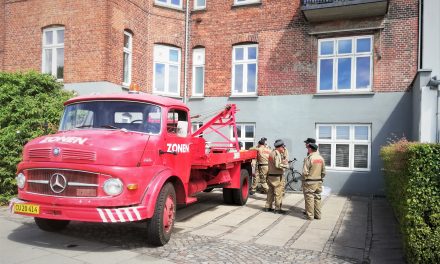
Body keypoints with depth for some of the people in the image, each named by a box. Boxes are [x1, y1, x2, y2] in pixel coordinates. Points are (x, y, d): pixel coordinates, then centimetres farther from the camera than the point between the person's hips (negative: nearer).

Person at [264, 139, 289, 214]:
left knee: (270, 191, 15)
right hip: (276, 177, -10)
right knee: (278, 193, -2)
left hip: (270, 175, 10)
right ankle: (278, 209, 3)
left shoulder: (272, 152, 15)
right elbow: (277, 165, -24)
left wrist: (282, 162, 4)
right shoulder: (277, 153, -16)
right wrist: (285, 165, -10)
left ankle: (267, 207, 21)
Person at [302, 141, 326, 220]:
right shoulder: (321, 158, 5)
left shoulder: (309, 158, -16)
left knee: (309, 198, 2)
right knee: (317, 198, 14)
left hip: (310, 182, -6)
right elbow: (323, 172, 9)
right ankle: (318, 215, 20)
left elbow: (305, 172, -18)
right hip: (319, 182, 6)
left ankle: (310, 215, 7)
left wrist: (304, 180, -4)